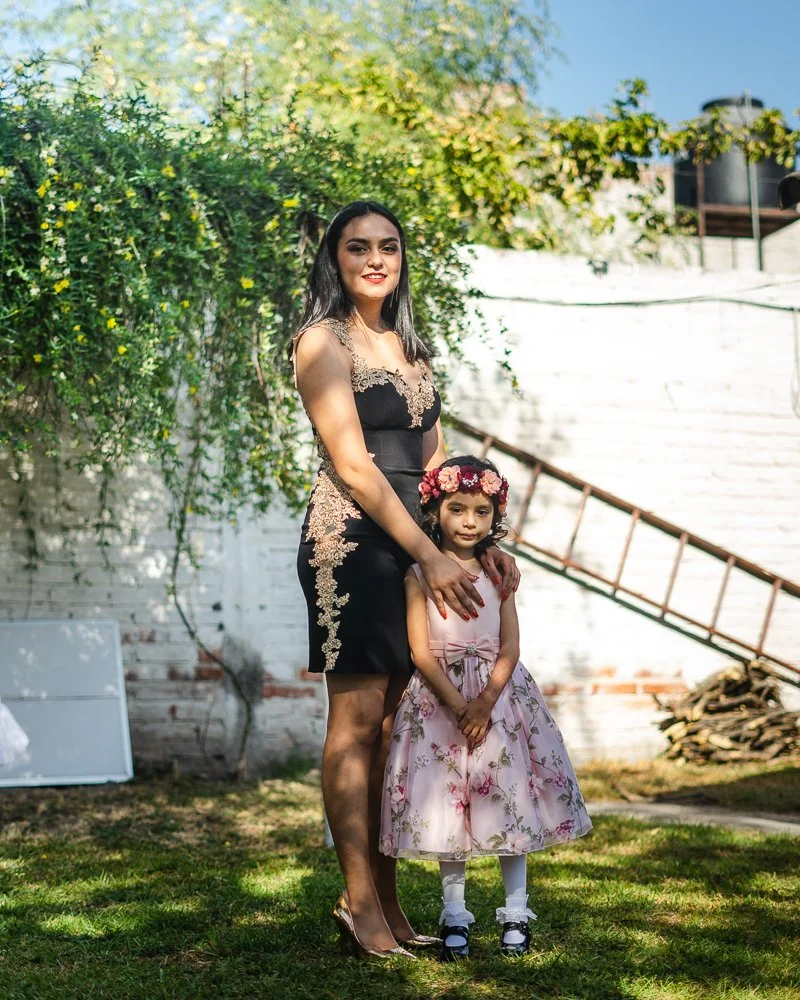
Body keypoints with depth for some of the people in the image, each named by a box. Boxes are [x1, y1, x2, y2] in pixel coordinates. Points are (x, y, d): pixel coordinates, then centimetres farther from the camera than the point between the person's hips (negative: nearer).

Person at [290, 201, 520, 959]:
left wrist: (485, 541, 7)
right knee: (358, 721, -5)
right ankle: (360, 902, 2)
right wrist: (430, 555, -15)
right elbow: (353, 465, -12)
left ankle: (388, 898, 11)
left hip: (419, 540, 7)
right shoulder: (323, 341, -3)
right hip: (353, 538, -7)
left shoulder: (407, 347, 19)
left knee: (395, 722, 6)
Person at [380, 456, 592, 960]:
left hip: (499, 694, 2)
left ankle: (516, 912, 11)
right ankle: (455, 915, 12)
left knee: (510, 800, 0)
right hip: (439, 699, -2)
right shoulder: (420, 573, -4)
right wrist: (457, 704, -17)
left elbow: (510, 646, -1)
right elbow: (421, 651, -8)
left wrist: (485, 701, -15)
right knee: (445, 803, 2)